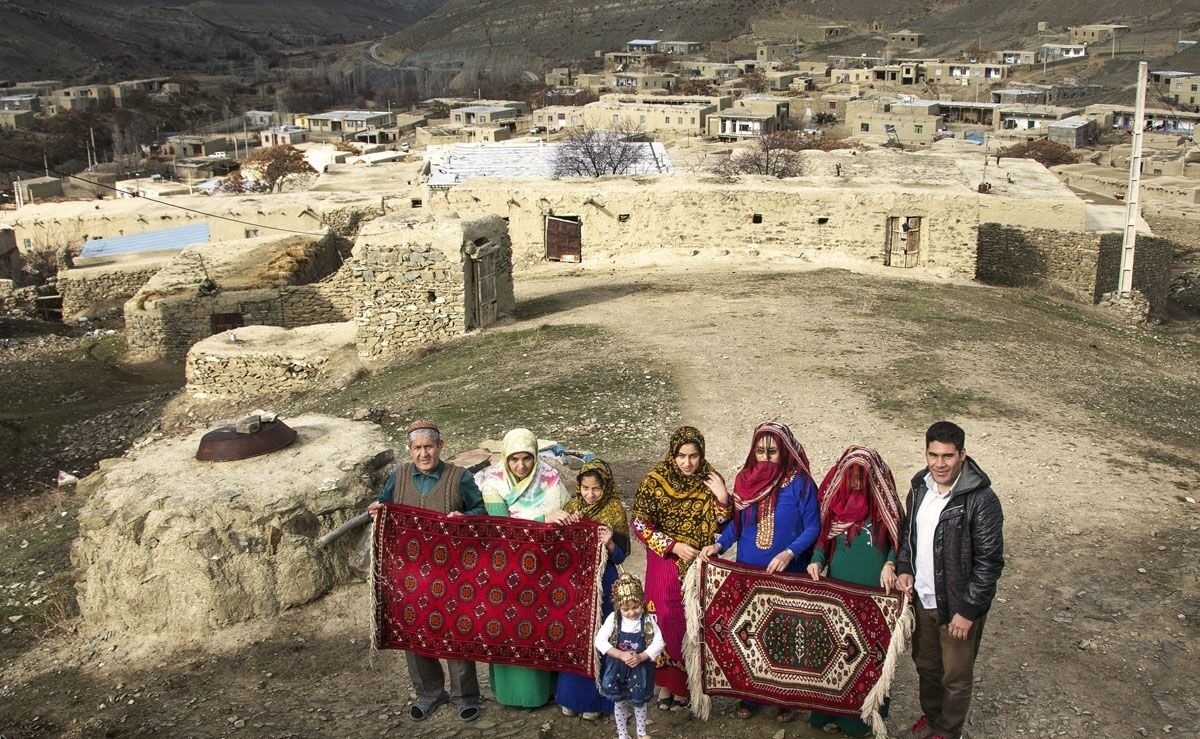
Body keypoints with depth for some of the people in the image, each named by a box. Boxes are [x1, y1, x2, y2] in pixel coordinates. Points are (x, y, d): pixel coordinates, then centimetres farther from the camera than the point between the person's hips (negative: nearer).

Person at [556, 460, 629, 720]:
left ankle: (594, 699, 16)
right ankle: (572, 695, 24)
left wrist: (609, 544, -29)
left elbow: (621, 556, -9)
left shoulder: (614, 511, -8)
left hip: (602, 584, -3)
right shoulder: (572, 507, 2)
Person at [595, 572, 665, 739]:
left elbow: (658, 643, -13)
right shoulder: (613, 619, -13)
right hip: (617, 667, 0)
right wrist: (621, 655, -23)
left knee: (639, 701, 15)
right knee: (619, 702, 12)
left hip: (640, 668, 0)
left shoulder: (648, 620, -12)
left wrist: (640, 657, -25)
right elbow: (600, 641, -15)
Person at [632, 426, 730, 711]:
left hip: (700, 565, 2)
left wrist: (722, 498, -17)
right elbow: (640, 525, -9)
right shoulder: (655, 481, -10)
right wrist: (674, 546, -16)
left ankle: (684, 684, 17)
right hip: (666, 564, -2)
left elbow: (722, 527, -1)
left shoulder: (710, 481, -3)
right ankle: (667, 684, 14)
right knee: (668, 621, -1)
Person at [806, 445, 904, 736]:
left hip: (874, 593, -2)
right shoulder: (835, 501, 3)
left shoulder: (884, 504, -4)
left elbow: (898, 542, 3)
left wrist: (890, 564, -16)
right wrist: (817, 561, -8)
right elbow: (824, 539, 10)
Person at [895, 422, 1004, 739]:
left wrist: (968, 610, -19)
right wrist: (903, 567, -2)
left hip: (958, 606, -6)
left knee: (955, 676, 13)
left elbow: (989, 562, -20)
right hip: (923, 599, 6)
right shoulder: (920, 486, -2)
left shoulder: (981, 500, -23)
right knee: (925, 665, 24)